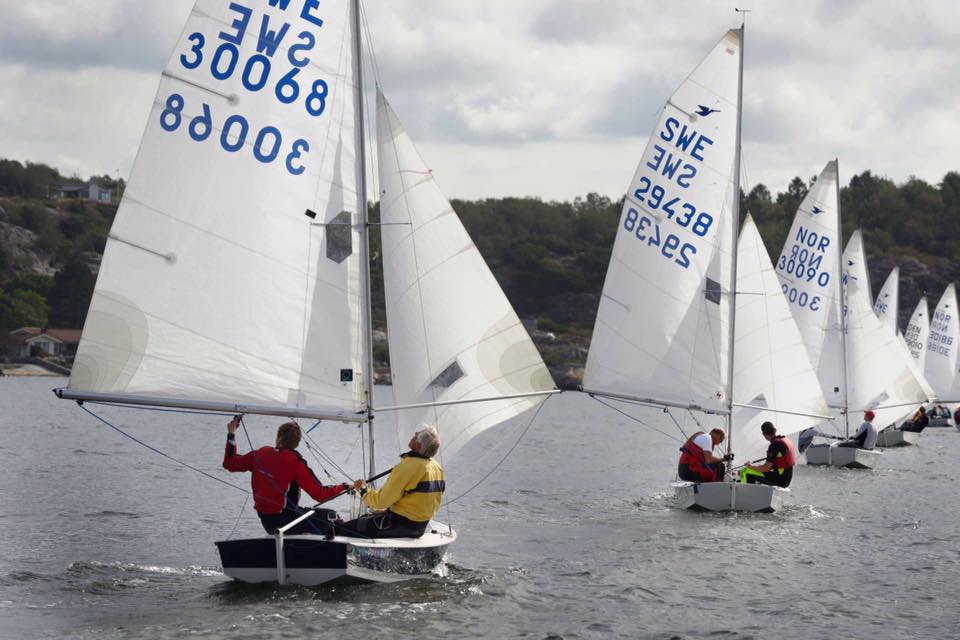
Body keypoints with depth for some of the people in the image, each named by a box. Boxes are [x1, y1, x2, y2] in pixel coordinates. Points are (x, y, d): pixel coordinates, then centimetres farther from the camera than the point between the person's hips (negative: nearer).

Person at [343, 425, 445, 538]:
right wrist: (388, 509, 17)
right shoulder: (437, 467, 3)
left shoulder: (407, 467, -24)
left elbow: (381, 500, -19)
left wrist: (364, 490, 0)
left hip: (402, 524, -9)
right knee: (364, 518, 27)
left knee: (344, 529, -5)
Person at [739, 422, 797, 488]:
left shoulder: (774, 445, -19)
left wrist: (751, 466, -3)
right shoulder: (786, 440, 9)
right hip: (786, 480, 9)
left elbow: (766, 468, -20)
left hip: (779, 479, -9)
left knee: (746, 472, -7)